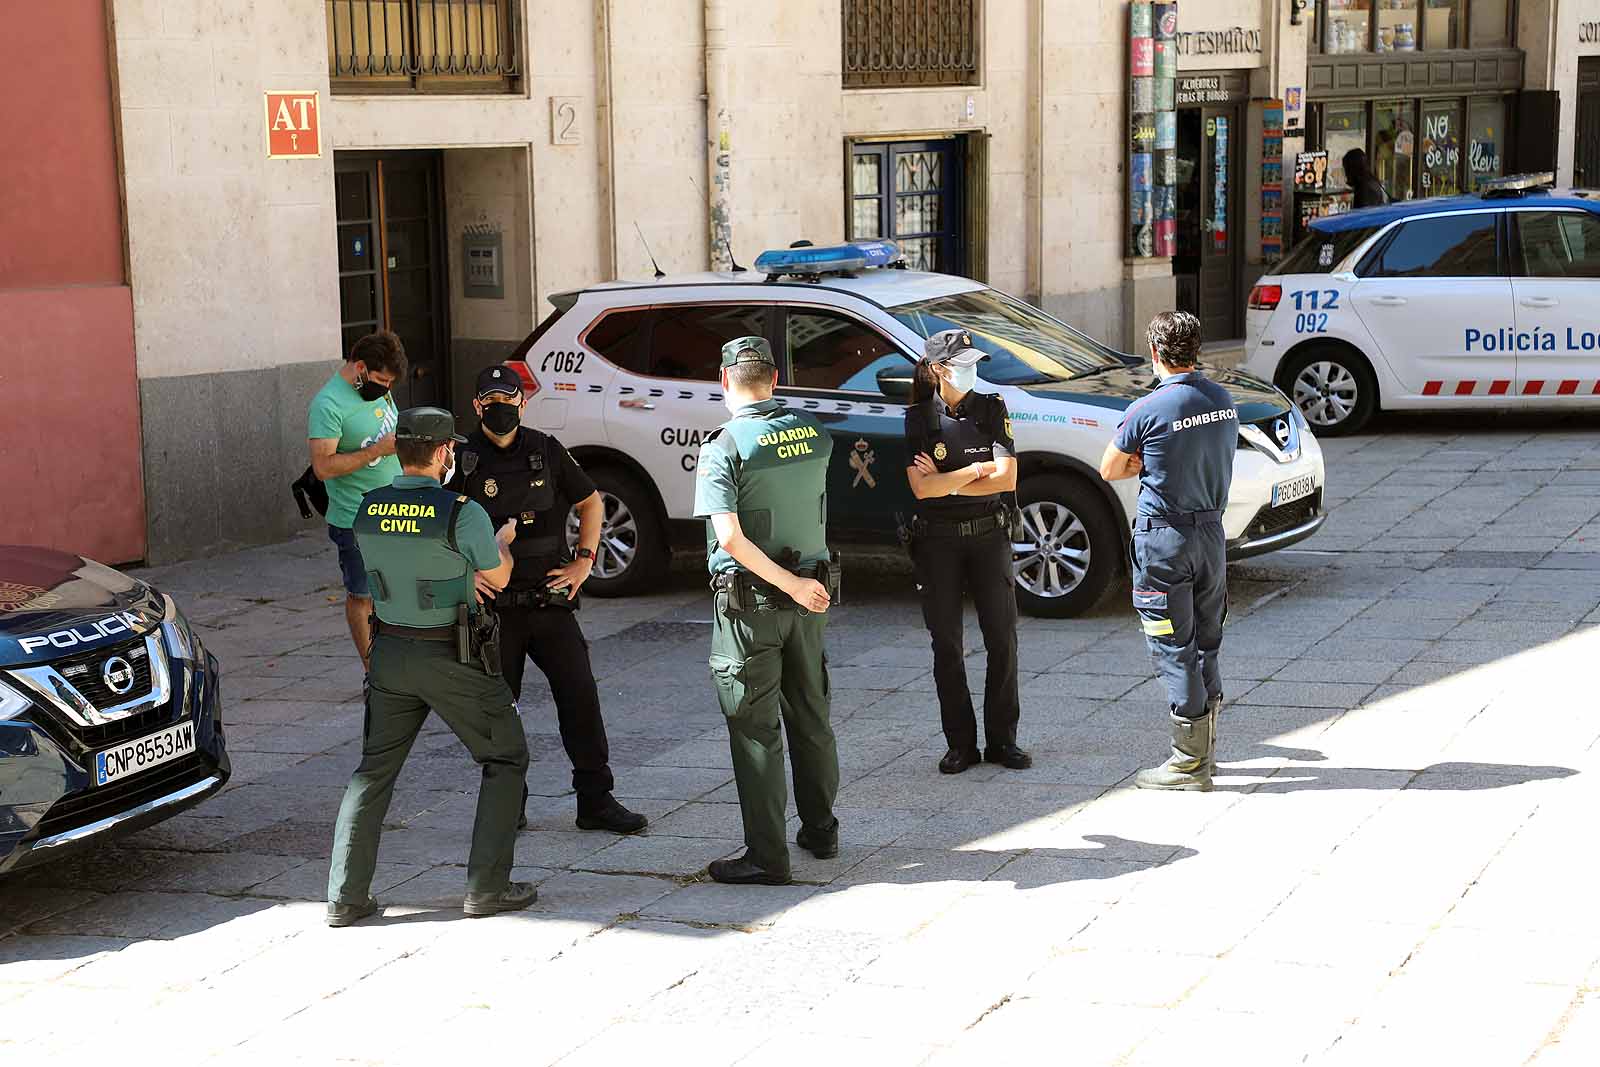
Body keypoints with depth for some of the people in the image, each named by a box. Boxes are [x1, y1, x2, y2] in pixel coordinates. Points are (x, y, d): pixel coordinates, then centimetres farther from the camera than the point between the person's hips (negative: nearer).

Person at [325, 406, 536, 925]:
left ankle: (346, 895, 11)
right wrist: (503, 541, 19)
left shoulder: (367, 509, -2)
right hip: (453, 658, -5)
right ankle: (487, 887, 9)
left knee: (374, 769, 14)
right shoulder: (462, 513, -19)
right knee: (506, 759, 12)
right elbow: (498, 576, -3)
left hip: (390, 649, 5)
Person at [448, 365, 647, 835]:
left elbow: (591, 502, 16)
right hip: (492, 605, -2)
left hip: (550, 599, 2)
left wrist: (584, 560, 5)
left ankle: (596, 801, 9)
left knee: (580, 696, 0)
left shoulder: (546, 451, 5)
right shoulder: (463, 462, -3)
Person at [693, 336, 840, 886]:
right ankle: (820, 830, 30)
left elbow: (730, 537, -23)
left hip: (751, 599, -5)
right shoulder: (814, 433, 2)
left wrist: (793, 585, -19)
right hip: (809, 596, 6)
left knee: (755, 729, 0)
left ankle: (766, 855, 1)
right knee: (811, 716, 19)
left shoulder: (724, 447, -15)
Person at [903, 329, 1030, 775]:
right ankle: (960, 744, 12)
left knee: (1002, 639, 1)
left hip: (989, 535, 1)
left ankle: (1002, 740, 11)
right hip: (937, 541, -1)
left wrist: (944, 481, -10)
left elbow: (1007, 479, -8)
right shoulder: (917, 418, -4)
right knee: (947, 644, 3)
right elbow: (921, 488, -14)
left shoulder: (991, 408, 1)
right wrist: (977, 470, -10)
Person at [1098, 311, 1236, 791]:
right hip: (1212, 531, 7)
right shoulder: (1223, 400, 4)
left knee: (1174, 650, 0)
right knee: (1205, 646, 16)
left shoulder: (1147, 410, -16)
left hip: (1165, 539, -7)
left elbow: (1109, 471, -4)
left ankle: (1190, 763, 3)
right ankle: (1205, 749, 25)